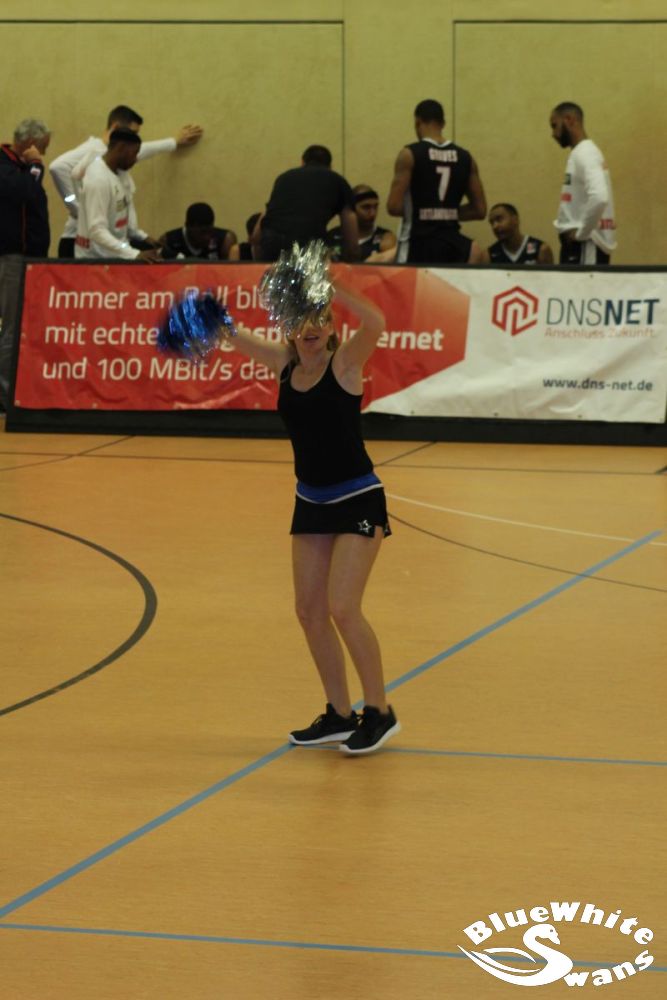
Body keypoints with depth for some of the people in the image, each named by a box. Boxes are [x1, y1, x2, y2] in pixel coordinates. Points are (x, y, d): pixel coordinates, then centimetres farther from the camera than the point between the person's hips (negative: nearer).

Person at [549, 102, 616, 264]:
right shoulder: (580, 153, 17)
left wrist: (581, 232, -19)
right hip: (581, 243, 10)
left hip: (586, 244, -10)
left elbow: (599, 197, -29)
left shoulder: (584, 154, -14)